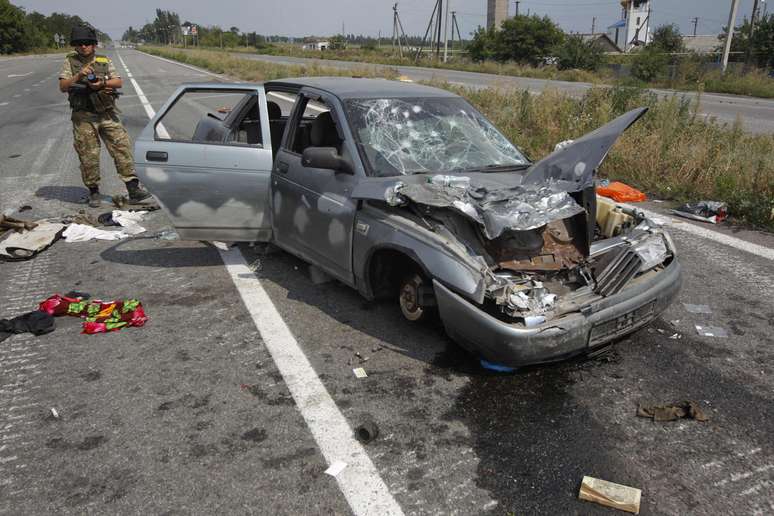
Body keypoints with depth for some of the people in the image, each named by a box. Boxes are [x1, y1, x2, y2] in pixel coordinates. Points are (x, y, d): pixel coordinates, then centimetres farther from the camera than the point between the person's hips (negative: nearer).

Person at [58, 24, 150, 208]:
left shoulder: (105, 61, 10)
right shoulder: (70, 62, 6)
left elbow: (119, 82, 1)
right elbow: (62, 87, -3)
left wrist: (102, 84, -15)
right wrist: (78, 77, -18)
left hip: (108, 114, 1)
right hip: (84, 117, -1)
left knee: (122, 148, -5)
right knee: (88, 156, 2)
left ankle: (133, 188, -5)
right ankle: (93, 192, 14)